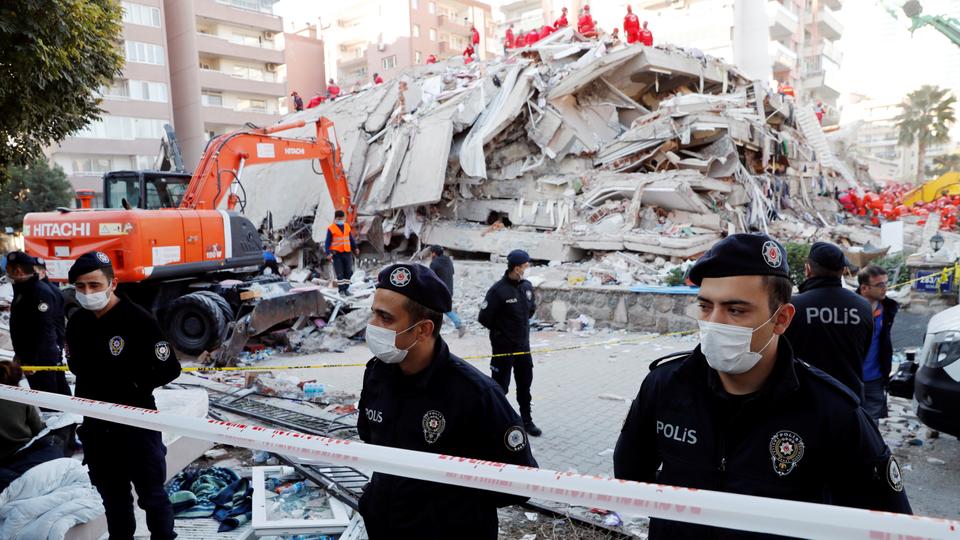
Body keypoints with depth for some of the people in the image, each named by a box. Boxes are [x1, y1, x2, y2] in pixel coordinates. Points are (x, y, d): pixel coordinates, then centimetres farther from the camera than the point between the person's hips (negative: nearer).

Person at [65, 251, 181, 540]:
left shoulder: (138, 319, -19)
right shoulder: (77, 322, 2)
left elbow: (169, 369, -17)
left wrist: (134, 387, -10)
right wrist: (87, 392, 7)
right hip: (95, 424, 6)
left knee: (151, 494, 7)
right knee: (112, 495, 21)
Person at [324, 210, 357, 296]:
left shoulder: (347, 226, 12)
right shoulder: (331, 228, -4)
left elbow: (351, 238, 21)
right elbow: (327, 242, -6)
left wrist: (355, 248, 17)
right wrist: (328, 253, -14)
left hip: (347, 252, 5)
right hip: (336, 253, -5)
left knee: (348, 272, 6)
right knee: (340, 273, -2)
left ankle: (346, 288, 16)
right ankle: (341, 290, 5)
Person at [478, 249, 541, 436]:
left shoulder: (527, 286, 0)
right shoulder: (498, 290, -19)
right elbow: (484, 317, -16)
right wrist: (500, 331, -4)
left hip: (523, 345, 6)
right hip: (503, 348, -6)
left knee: (525, 385, 17)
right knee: (500, 387, 5)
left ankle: (526, 421, 31)